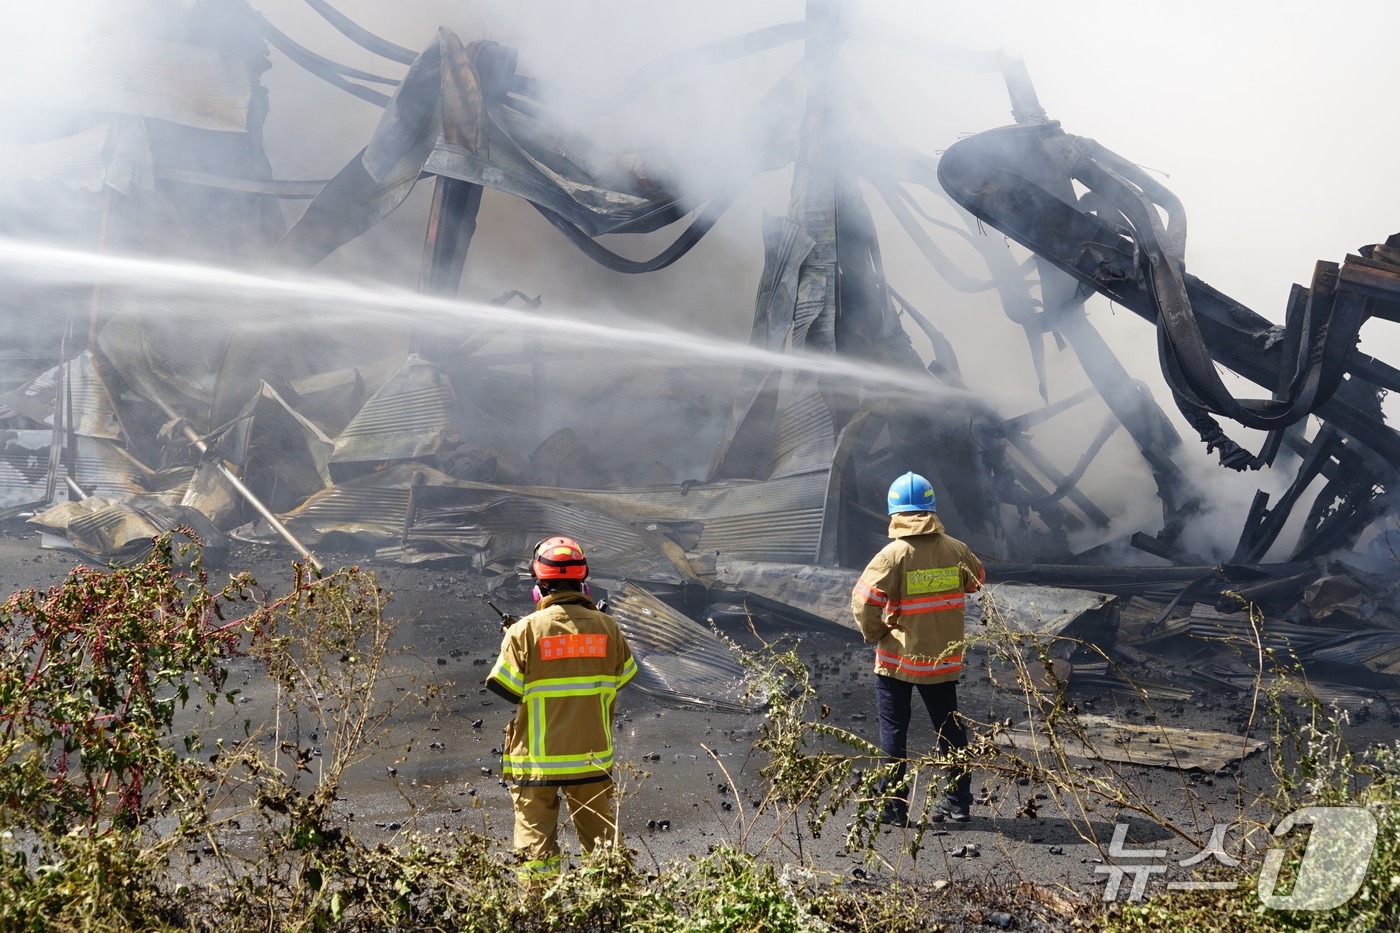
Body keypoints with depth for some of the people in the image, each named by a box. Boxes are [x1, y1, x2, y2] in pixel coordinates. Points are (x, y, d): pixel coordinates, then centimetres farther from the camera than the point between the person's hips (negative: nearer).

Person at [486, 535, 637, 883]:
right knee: (603, 835, 15)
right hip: (593, 757, 3)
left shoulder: (526, 631, -14)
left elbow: (506, 689, -11)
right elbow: (623, 677, 8)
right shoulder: (606, 626, -5)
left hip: (537, 760, -3)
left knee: (536, 841, 7)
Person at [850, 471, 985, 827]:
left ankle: (894, 806, 8)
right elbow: (976, 579, 17)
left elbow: (864, 601, -20)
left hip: (897, 660, -4)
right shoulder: (956, 550, -4)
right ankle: (959, 800, 21)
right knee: (949, 728, 15)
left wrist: (875, 634, -3)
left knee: (893, 731, 7)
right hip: (945, 659, 4)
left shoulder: (893, 555, -18)